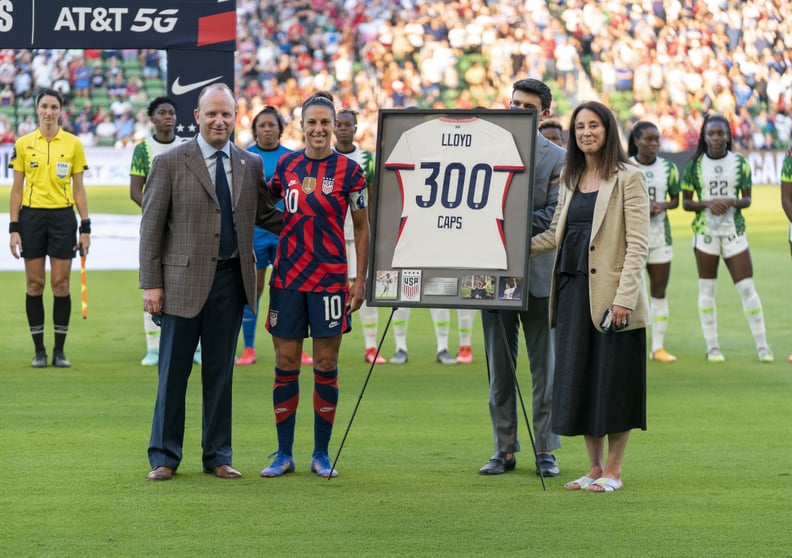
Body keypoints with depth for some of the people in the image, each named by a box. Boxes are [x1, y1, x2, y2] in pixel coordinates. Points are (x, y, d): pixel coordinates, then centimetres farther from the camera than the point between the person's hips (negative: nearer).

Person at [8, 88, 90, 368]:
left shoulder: (73, 144, 3)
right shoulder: (23, 144, 3)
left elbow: (78, 188, 5)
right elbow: (17, 188, 4)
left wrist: (85, 227, 0)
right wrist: (13, 227, -2)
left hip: (62, 217, 0)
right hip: (32, 216, 0)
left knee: (61, 284, -1)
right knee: (34, 284, 1)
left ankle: (59, 350, 7)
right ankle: (39, 350, 8)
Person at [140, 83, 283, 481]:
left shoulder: (250, 165, 9)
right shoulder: (169, 163, -2)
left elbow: (265, 215, 20)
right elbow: (151, 226, -2)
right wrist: (151, 283, -7)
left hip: (231, 280, 3)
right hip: (184, 280, -3)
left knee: (220, 372, 10)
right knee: (174, 371, 2)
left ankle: (217, 456, 18)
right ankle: (164, 457, 11)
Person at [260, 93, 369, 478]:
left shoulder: (348, 169, -2)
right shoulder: (286, 164, 6)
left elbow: (361, 228, 2)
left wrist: (360, 280, -2)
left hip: (330, 278, -2)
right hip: (287, 276, 2)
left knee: (326, 365, 1)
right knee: (285, 364, 3)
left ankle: (321, 454, 11)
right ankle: (284, 454, 10)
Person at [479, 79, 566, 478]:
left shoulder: (558, 159, 1)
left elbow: (554, 216, -7)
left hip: (539, 274, -3)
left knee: (544, 368, 2)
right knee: (499, 367, 6)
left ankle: (545, 451, 8)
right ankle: (504, 449, 13)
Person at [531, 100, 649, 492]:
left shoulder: (628, 179, -5)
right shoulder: (570, 179, 15)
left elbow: (637, 244, -10)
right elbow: (555, 235, 20)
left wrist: (624, 298, -17)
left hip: (610, 294, -6)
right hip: (573, 289, 6)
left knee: (613, 380, -1)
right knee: (577, 379, 6)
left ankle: (613, 471, 7)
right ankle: (595, 468, 15)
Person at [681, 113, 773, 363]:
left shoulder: (740, 162, 1)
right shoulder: (694, 165, 0)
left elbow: (747, 199, 5)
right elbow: (685, 202, 3)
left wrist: (732, 202, -16)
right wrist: (708, 204, -16)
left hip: (734, 230, 0)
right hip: (705, 231, 0)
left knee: (747, 287, -4)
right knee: (707, 289, 3)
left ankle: (762, 345, 2)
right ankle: (712, 347, 11)